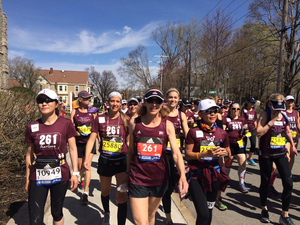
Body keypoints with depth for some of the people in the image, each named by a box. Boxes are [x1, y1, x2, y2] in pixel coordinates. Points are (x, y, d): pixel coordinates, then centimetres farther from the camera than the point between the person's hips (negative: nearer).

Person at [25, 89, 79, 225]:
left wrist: (75, 173, -5)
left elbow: (72, 149, -2)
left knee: (57, 213, 15)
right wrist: (27, 179, 10)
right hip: (38, 177, 1)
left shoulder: (66, 124, -6)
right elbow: (29, 154, 7)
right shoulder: (32, 127, 0)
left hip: (60, 176, -1)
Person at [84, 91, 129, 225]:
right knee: (105, 192, 23)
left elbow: (129, 142, 0)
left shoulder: (125, 120, -6)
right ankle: (106, 214, 53)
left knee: (121, 195, -9)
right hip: (104, 161, 2)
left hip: (121, 161, -2)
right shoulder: (100, 119, -4)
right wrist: (87, 159, -15)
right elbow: (92, 139, -5)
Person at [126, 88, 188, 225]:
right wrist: (128, 173, 10)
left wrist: (182, 175, -27)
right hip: (138, 178, -1)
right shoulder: (134, 123, -4)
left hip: (159, 178, 1)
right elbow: (131, 150, 5)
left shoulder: (167, 125, -6)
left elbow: (176, 153, -13)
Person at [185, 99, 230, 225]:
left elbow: (229, 153, 14)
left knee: (209, 210, 18)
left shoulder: (222, 133, 2)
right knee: (203, 214, -11)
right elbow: (187, 154, -10)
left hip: (214, 176, 5)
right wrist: (206, 154, -22)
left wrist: (225, 153, -9)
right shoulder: (194, 132, -10)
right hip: (197, 176, -4)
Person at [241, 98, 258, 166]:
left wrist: (255, 129, 14)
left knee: (254, 145, 5)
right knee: (244, 144, 1)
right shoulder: (244, 110, -5)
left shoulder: (254, 111, 10)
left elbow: (255, 121, 16)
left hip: (252, 130, 5)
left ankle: (250, 158, 21)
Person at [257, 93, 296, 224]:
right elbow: (259, 133, -24)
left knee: (288, 184, -2)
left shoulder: (284, 116, 2)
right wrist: (272, 120, -24)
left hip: (281, 154, 4)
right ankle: (264, 209, 32)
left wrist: (292, 145, 26)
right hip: (266, 154, -4)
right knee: (265, 183, 9)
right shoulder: (265, 115, -12)